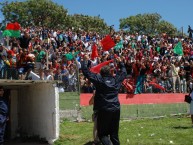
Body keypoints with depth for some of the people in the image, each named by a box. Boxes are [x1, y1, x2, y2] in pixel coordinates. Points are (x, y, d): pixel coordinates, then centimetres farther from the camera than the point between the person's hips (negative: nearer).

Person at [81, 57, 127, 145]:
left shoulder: (98, 80, -4)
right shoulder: (116, 80, 7)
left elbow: (85, 71, 1)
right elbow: (124, 72, 27)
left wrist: (85, 61, 16)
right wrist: (120, 62, 40)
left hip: (103, 110, -4)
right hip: (116, 109, 4)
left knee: (102, 134, 1)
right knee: (114, 134, 14)